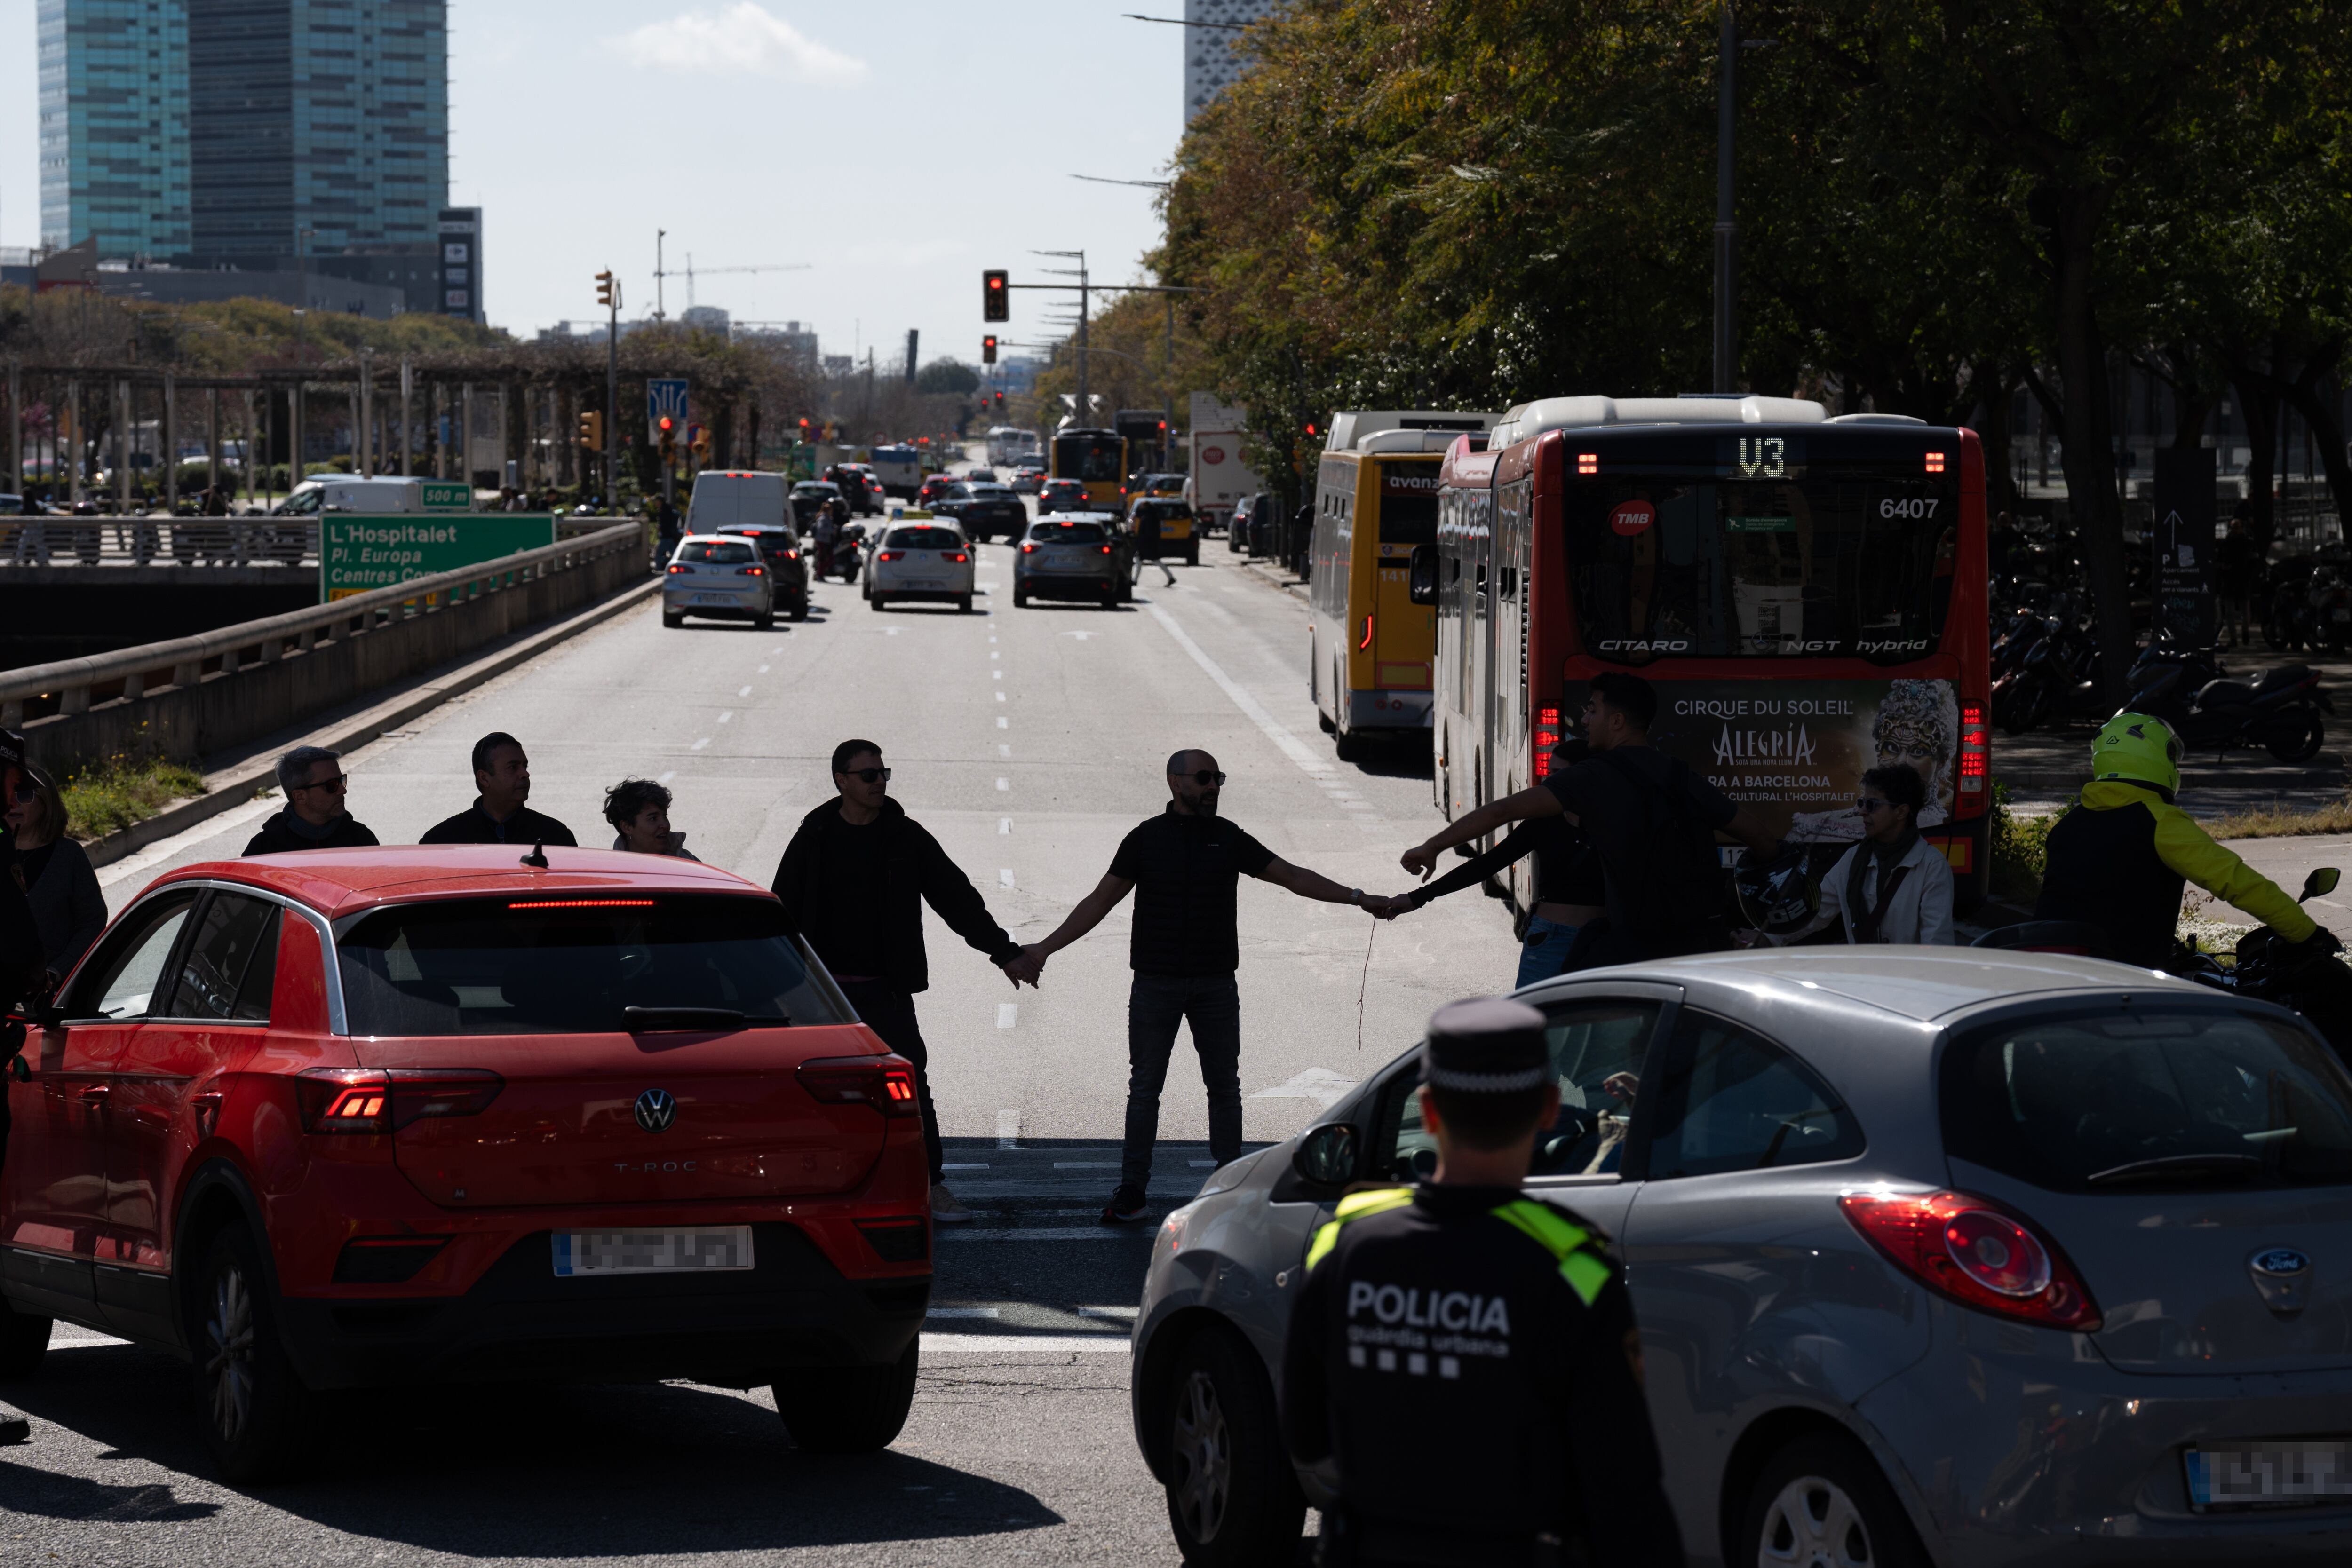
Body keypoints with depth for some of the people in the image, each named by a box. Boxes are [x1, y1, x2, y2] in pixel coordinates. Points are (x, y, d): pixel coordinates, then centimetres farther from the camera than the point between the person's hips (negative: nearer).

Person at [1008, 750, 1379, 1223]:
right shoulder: (1146, 839, -1)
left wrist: (1355, 897, -4)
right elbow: (1100, 901, 0)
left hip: (1215, 986, 2)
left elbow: (1292, 877, 6)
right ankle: (1132, 1192, 5)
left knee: (1224, 1086, 5)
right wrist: (1044, 949, -6)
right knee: (1144, 1088, 0)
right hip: (1156, 984, -2)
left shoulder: (1229, 839, 5)